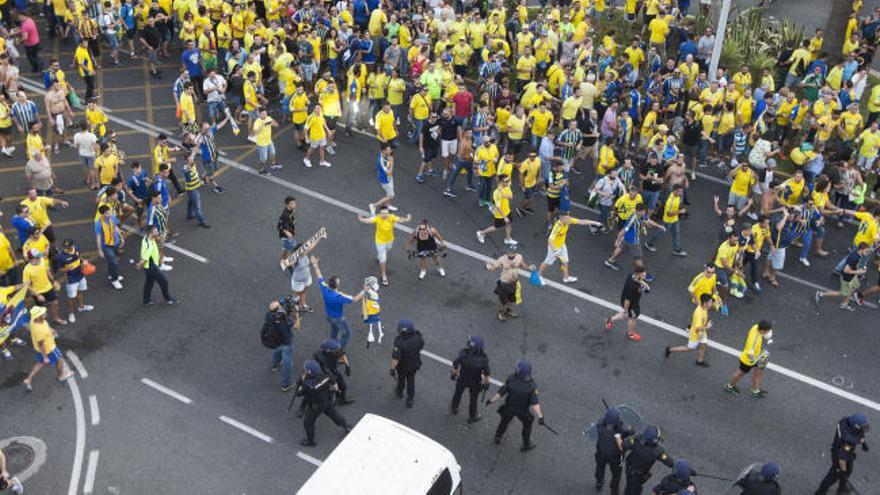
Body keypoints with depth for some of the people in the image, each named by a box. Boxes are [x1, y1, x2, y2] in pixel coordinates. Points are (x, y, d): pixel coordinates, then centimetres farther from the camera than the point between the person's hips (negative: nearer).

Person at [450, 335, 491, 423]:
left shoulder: (463, 353, -35)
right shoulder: (483, 359, -34)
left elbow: (455, 364, -18)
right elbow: (486, 373, -20)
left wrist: (454, 373, 3)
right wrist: (486, 383, -1)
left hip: (462, 379, 1)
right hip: (475, 383, -1)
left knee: (458, 393, 31)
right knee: (473, 398, 25)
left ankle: (454, 408, 57)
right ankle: (472, 416, 47)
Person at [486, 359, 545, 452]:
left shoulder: (511, 379, -32)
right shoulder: (531, 385, -34)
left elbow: (501, 392, -20)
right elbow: (534, 403, -36)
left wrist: (491, 399, -5)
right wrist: (540, 416, -32)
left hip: (509, 407, 1)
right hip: (523, 411, -1)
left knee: (505, 421, 31)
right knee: (527, 424, 28)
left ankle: (498, 437, 53)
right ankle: (526, 445, 45)